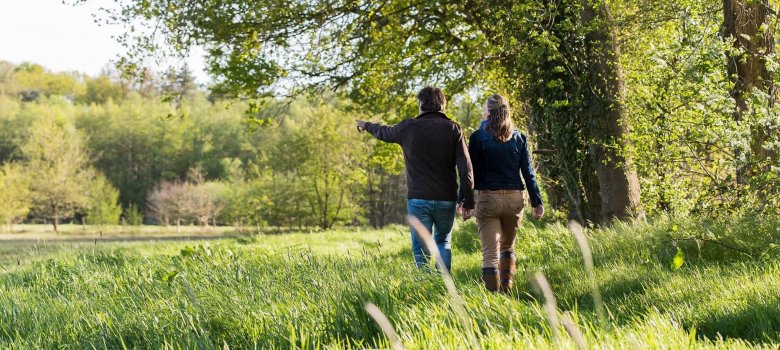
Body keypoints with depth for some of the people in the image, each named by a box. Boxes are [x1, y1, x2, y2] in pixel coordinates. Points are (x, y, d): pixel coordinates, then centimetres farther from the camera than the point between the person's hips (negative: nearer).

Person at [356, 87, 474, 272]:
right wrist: (468, 201, -1)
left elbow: (385, 132, 21)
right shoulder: (453, 129, -2)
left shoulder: (409, 127, 0)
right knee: (443, 242, 21)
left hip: (418, 199, -1)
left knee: (421, 250, 6)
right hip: (446, 200, 1)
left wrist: (366, 125, 42)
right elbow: (466, 168, -7)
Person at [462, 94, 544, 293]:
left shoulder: (478, 137, -3)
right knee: (508, 247, 23)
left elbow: (472, 172, -3)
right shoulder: (519, 138, 4)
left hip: (488, 198, -3)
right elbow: (528, 172, 3)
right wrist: (537, 202, 7)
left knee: (490, 253, -3)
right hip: (514, 198, 3)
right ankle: (507, 290, 15)